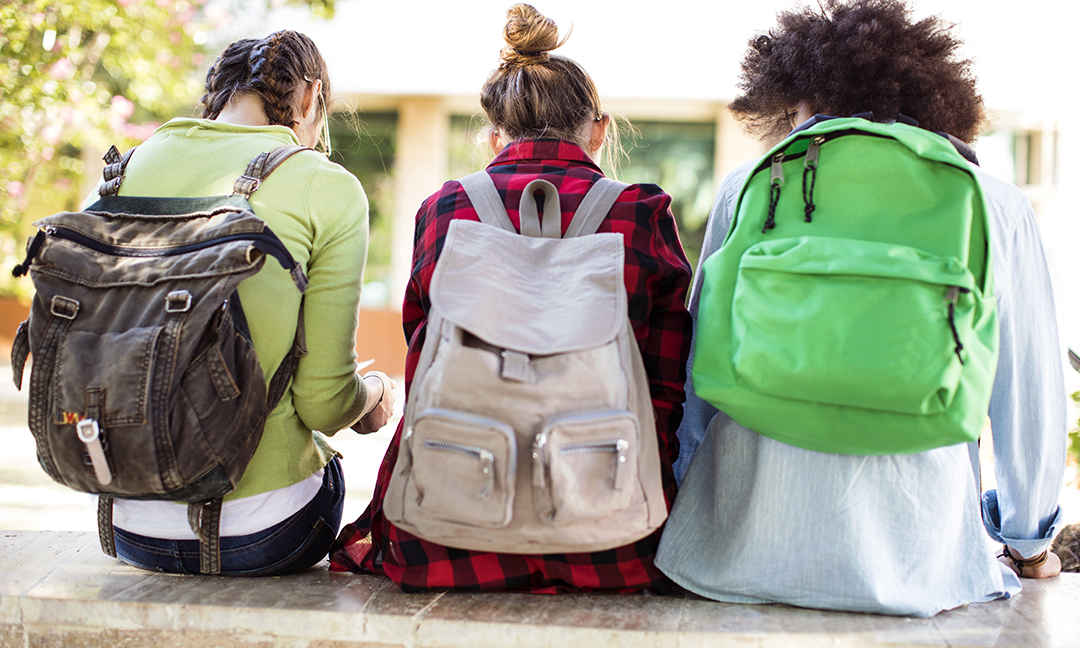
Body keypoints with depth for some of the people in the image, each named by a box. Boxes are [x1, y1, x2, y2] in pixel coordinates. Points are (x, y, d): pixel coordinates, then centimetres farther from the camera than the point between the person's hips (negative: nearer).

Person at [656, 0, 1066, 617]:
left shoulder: (749, 186, 5)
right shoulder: (997, 207, 4)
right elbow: (1029, 395, 12)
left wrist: (680, 496, 27)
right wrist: (1029, 545, 28)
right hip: (908, 559, 0)